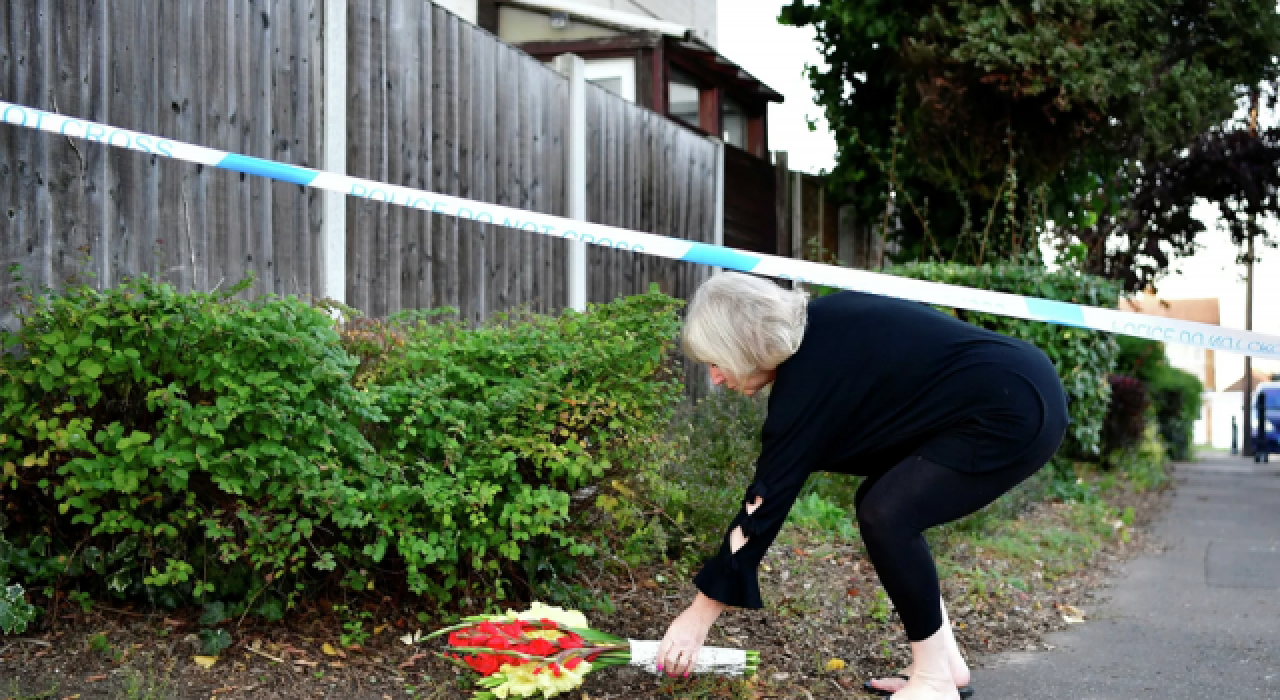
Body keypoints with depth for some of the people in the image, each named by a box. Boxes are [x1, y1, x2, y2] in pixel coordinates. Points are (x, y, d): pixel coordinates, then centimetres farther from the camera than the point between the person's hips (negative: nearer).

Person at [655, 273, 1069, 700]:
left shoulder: (810, 379, -19)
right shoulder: (818, 328, 4)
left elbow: (766, 501, -16)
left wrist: (699, 614, -11)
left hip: (1015, 413, -10)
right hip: (1013, 393, 10)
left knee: (887, 516, -14)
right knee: (881, 504, 9)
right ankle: (946, 662, 15)